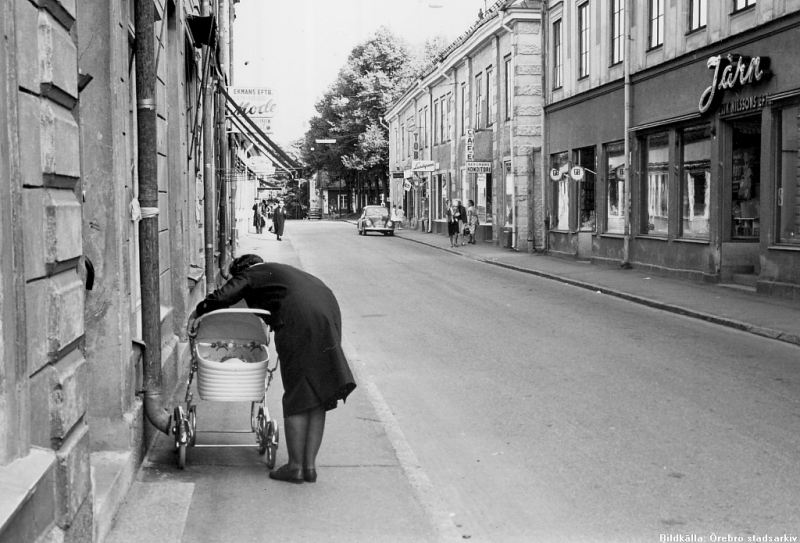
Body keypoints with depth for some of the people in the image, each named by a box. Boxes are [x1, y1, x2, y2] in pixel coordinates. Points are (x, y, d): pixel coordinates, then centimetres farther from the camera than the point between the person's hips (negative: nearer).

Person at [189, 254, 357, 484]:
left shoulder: (249, 275, 12)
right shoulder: (284, 271, 34)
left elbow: (222, 297, 0)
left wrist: (197, 313, 15)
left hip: (299, 322, -7)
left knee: (297, 398, 2)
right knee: (317, 397, 10)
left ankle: (296, 467, 9)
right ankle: (310, 465, 15)